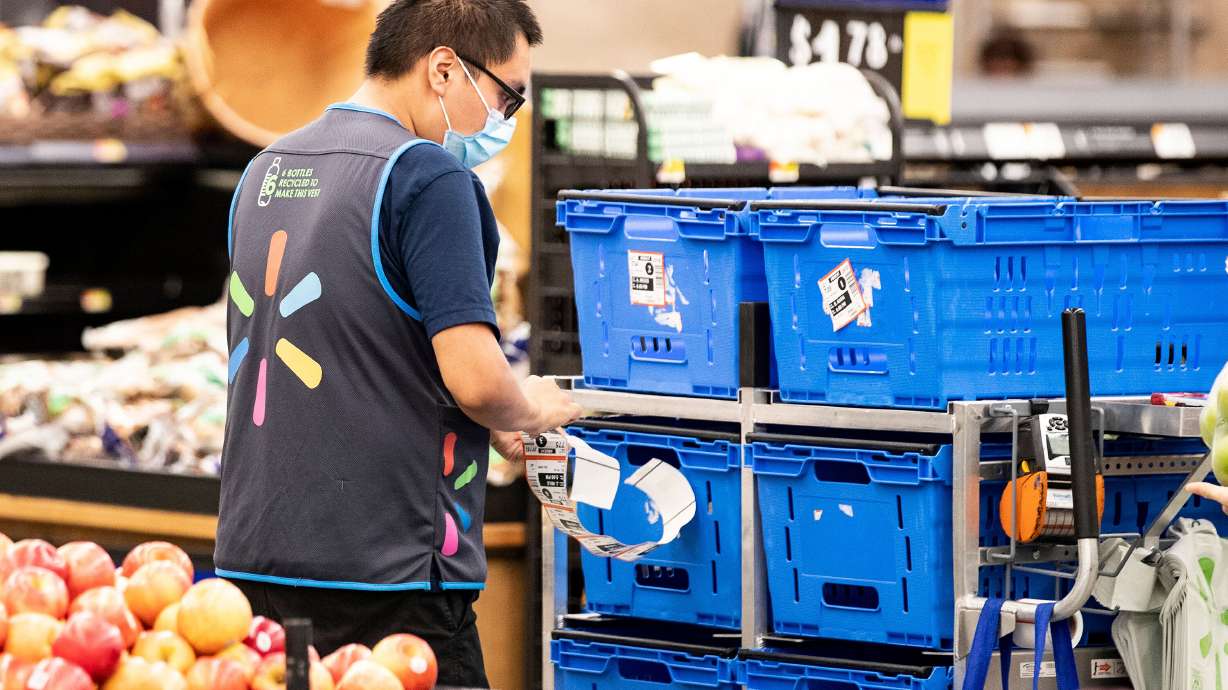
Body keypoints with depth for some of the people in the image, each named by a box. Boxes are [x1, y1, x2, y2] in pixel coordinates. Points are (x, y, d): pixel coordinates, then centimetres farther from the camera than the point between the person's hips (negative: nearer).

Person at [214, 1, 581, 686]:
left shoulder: (266, 171, 14)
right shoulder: (427, 178, -12)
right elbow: (476, 379, -20)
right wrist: (528, 411, 4)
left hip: (253, 560, 8)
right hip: (387, 577, -8)